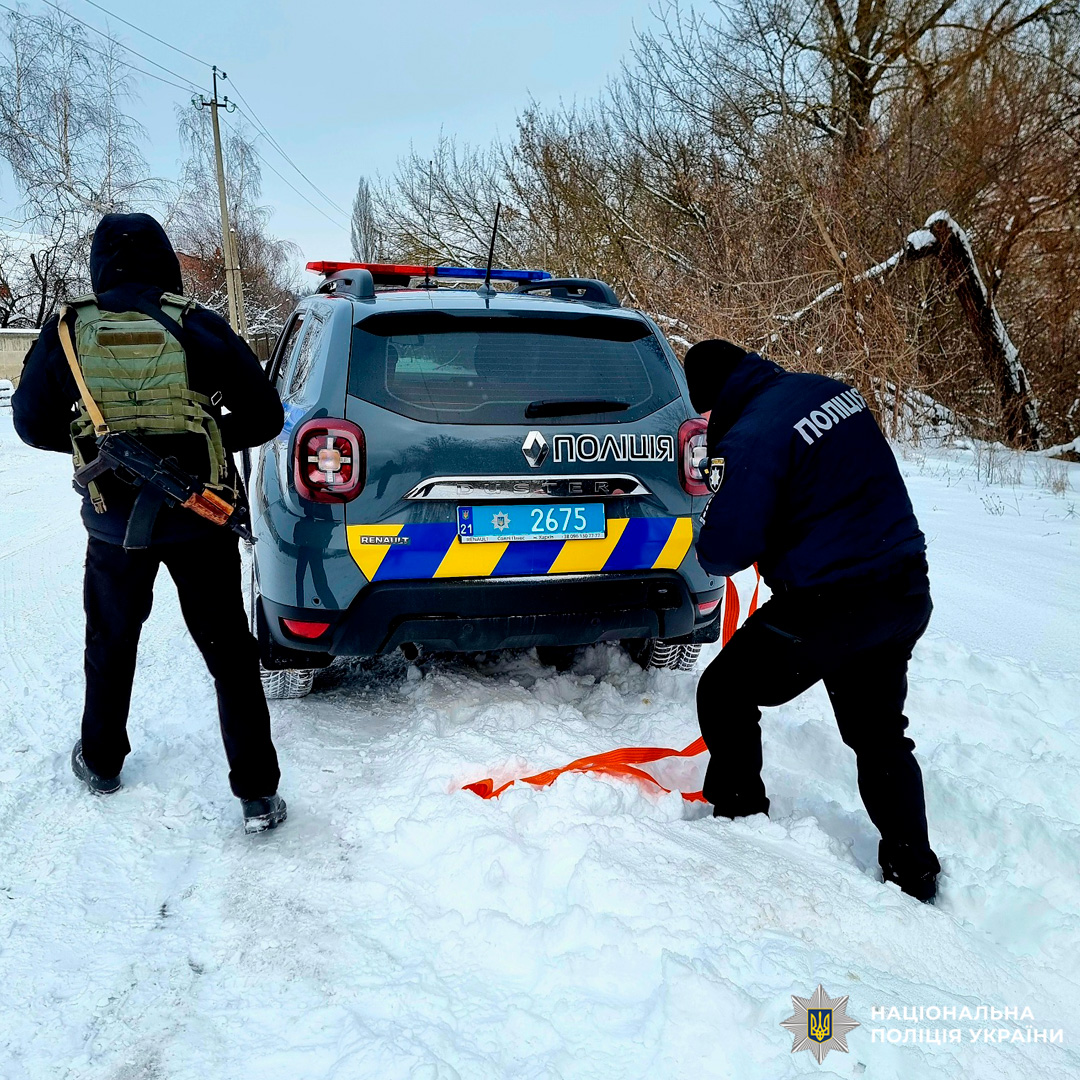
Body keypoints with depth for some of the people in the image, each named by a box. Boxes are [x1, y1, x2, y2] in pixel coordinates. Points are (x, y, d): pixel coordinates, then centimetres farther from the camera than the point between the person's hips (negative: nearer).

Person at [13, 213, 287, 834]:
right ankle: (258, 794, 8)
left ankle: (102, 762, 41)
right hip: (202, 520, -1)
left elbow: (32, 424, 6)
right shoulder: (200, 328, -8)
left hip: (114, 520, 2)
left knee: (112, 641, 24)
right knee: (229, 652, 6)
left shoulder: (68, 334, -3)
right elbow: (264, 419, -5)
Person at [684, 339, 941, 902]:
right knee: (879, 733, 21)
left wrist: (709, 549, 2)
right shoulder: (832, 389, 6)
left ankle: (738, 815, 24)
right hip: (906, 591, 9)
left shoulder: (747, 441, -19)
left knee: (725, 693, 11)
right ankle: (913, 871, 30)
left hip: (830, 604, -8)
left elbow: (724, 551, -21)